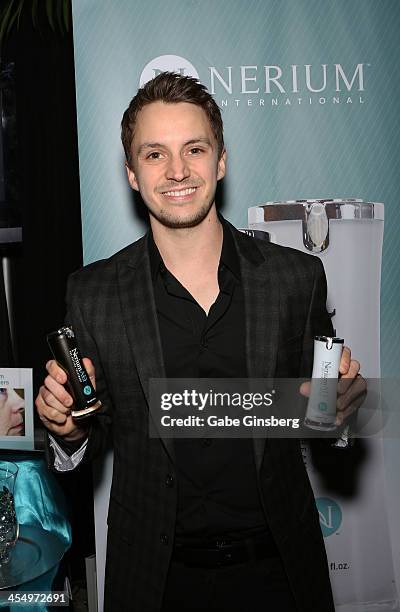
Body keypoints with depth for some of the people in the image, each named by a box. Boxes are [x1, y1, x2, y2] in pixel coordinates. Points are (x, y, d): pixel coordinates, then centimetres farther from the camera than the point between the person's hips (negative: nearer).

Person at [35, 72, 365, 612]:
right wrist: (70, 429, -20)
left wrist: (336, 401, -18)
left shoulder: (298, 277, -8)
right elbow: (94, 434, 1)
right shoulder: (93, 294, -8)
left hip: (278, 567, 1)